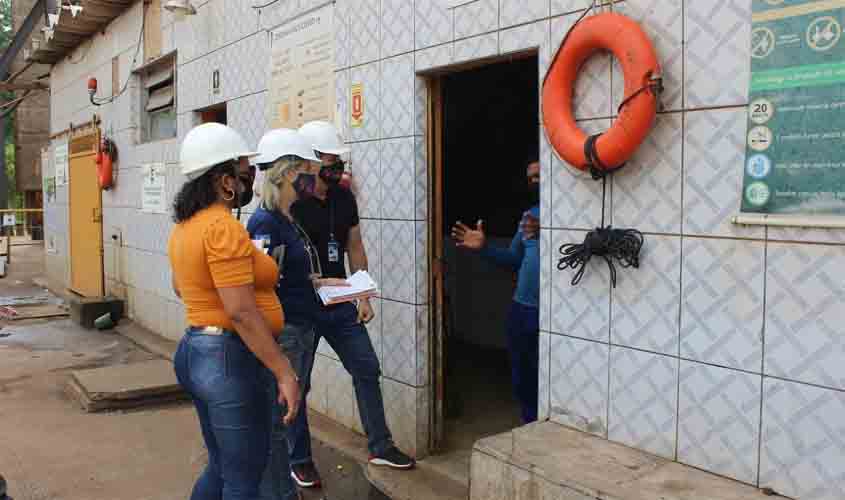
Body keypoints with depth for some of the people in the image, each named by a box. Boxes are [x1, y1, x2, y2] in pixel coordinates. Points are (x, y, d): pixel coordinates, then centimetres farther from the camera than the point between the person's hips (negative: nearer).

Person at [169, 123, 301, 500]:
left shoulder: (185, 226, 10)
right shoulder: (224, 228, -19)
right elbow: (241, 312, -25)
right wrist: (284, 372, -21)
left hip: (195, 352, 10)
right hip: (231, 359, -10)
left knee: (221, 468, 23)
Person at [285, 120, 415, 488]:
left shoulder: (344, 198, 3)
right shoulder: (290, 203, -15)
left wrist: (364, 297, 5)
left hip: (341, 305, 6)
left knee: (367, 370, 10)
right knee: (296, 384, 7)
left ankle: (380, 447, 25)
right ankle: (299, 461, 24)